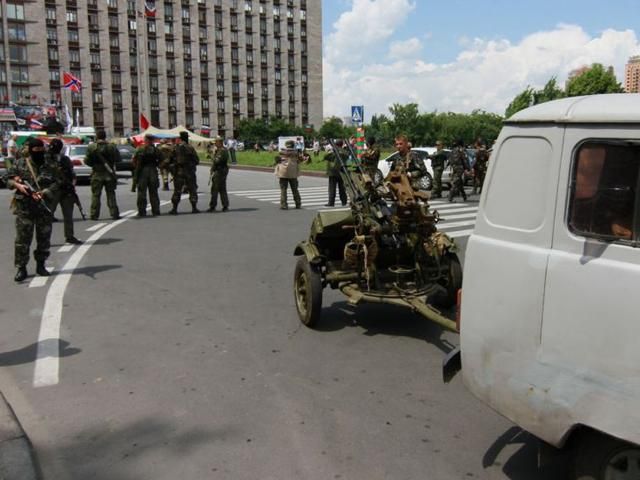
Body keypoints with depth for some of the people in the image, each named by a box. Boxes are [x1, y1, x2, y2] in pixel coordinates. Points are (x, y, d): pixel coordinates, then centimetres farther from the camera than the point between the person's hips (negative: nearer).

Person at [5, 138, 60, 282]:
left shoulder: (51, 165, 5)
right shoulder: (19, 164, 4)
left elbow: (56, 184, -1)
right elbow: (8, 178, 11)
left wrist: (44, 193, -16)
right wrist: (17, 185, -10)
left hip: (44, 206, 1)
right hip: (24, 207, -1)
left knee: (44, 238, 7)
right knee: (22, 238, -3)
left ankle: (41, 265, 22)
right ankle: (21, 268, 2)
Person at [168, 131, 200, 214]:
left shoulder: (175, 148, -1)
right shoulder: (190, 148, -8)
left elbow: (170, 160, 2)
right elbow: (197, 160, -4)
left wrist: (172, 170, 13)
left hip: (178, 172, 2)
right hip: (189, 171, -2)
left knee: (177, 190, 7)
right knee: (192, 190, 8)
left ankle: (174, 209, 6)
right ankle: (194, 208, 8)